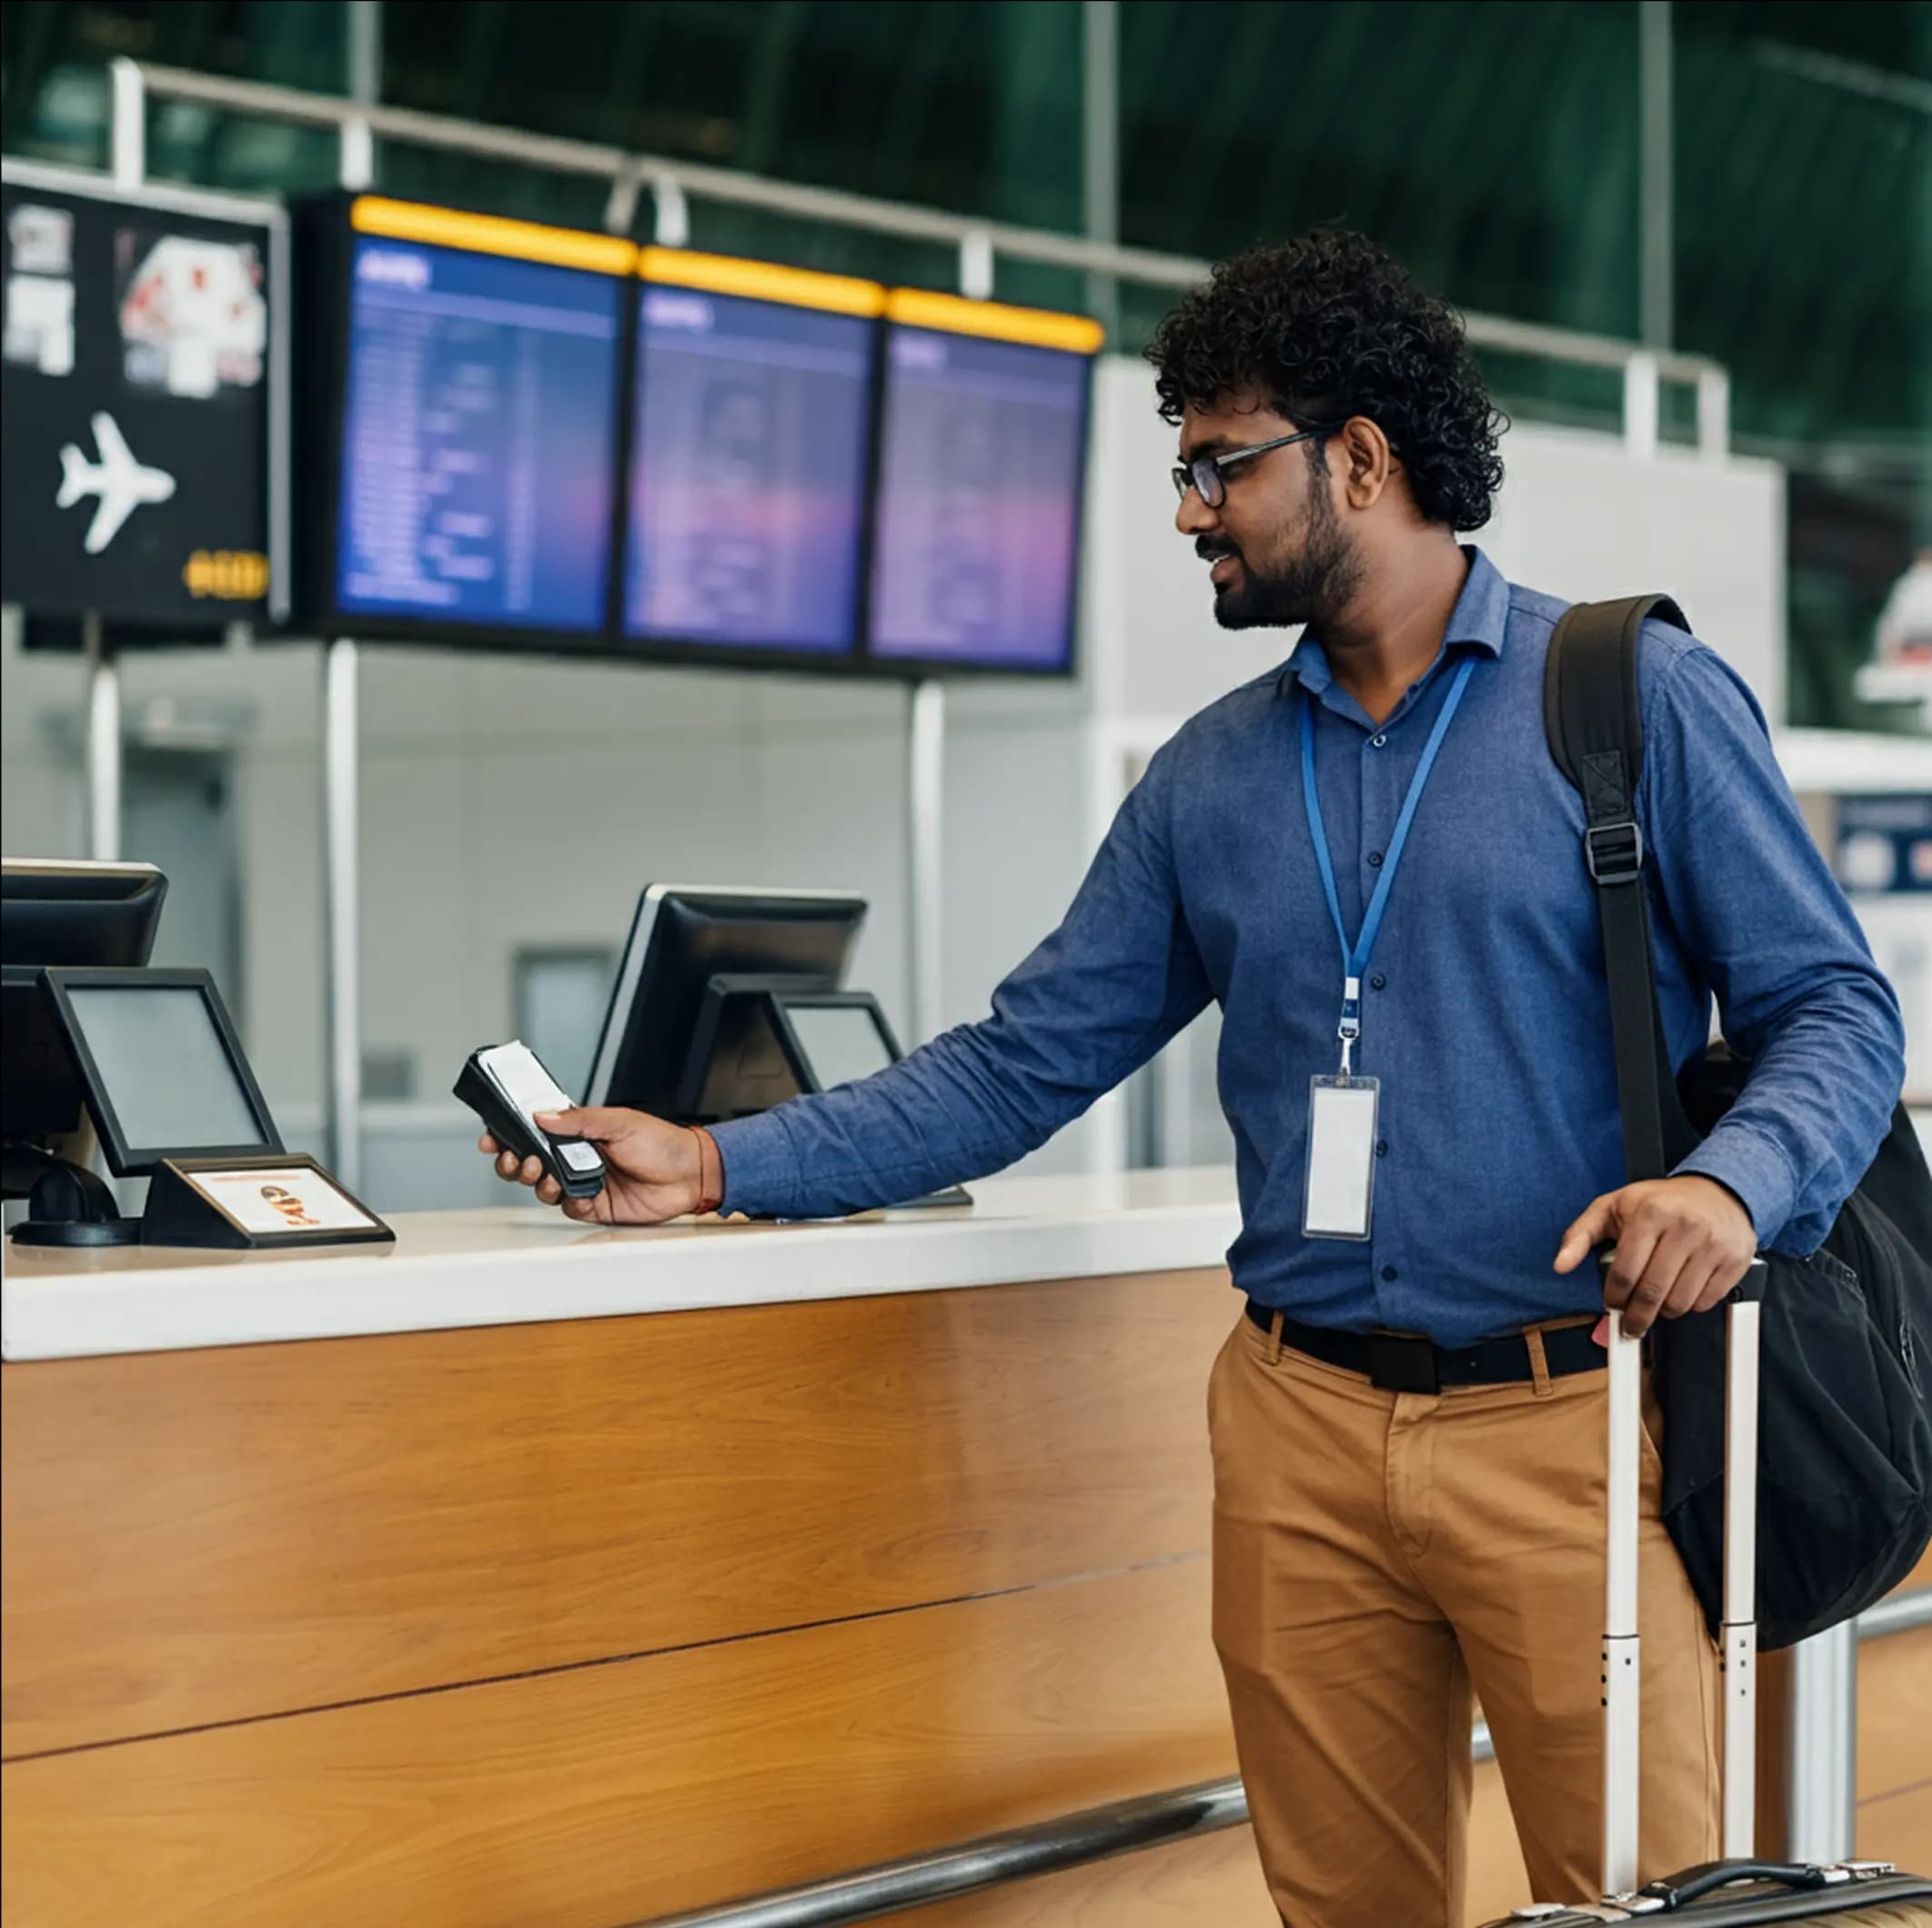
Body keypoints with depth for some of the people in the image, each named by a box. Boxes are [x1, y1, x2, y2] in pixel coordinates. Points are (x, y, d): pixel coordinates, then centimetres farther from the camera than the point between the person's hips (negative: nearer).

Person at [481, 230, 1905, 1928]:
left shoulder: (1640, 699, 0)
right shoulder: (1215, 777, 14)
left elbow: (1832, 1010, -2)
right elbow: (1026, 1062, 13)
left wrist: (1733, 1179, -23)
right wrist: (718, 1167, 6)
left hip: (1567, 1419, -4)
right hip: (1305, 1425, 4)